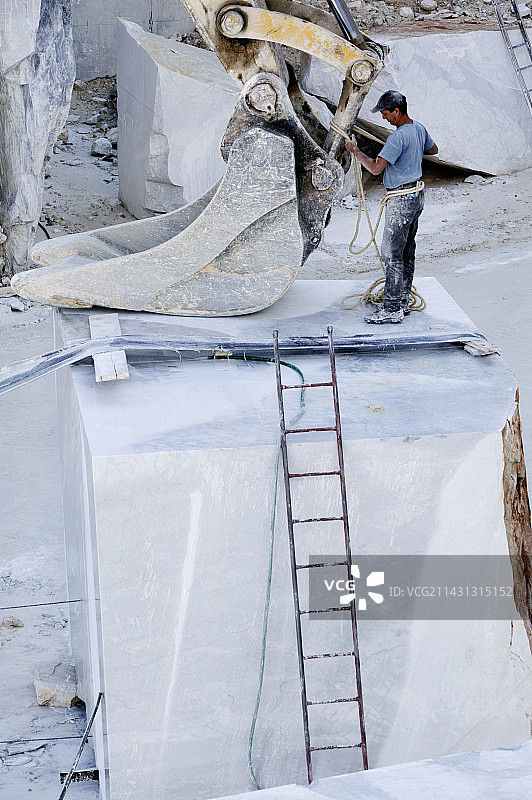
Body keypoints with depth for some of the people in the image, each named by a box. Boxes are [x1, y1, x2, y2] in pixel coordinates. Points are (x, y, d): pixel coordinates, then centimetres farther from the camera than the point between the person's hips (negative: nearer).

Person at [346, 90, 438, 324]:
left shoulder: (398, 137, -23)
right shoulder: (419, 129, 6)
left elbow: (376, 168, -25)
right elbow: (433, 149, 25)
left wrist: (355, 150, -12)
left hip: (401, 200, -10)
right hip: (417, 195, 10)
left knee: (392, 253, -7)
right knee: (407, 250, 16)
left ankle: (393, 309, -7)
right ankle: (403, 300, 24)